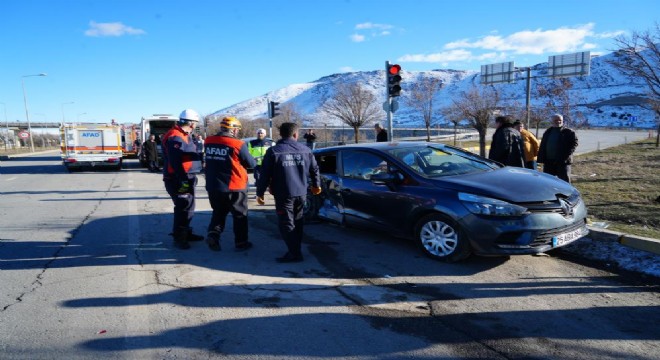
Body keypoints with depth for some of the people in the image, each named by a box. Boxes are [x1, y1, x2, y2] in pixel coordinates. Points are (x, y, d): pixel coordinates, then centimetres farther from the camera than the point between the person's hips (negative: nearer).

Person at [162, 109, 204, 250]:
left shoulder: (183, 135, 14)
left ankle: (186, 233, 31)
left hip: (186, 178, 11)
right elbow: (175, 162, -26)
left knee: (187, 207, 18)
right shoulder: (175, 137, -19)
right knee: (183, 209, -5)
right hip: (178, 180, -11)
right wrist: (183, 180, -28)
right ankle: (179, 238, 4)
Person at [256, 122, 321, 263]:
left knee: (286, 224, 1)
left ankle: (295, 253, -1)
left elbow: (265, 175, -9)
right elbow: (314, 169, 16)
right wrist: (316, 185, 32)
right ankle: (295, 250, 25)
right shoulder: (306, 150, 5)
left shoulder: (273, 151, -8)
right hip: (301, 193, 5)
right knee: (297, 222, 18)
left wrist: (260, 192, 1)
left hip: (284, 195, -5)